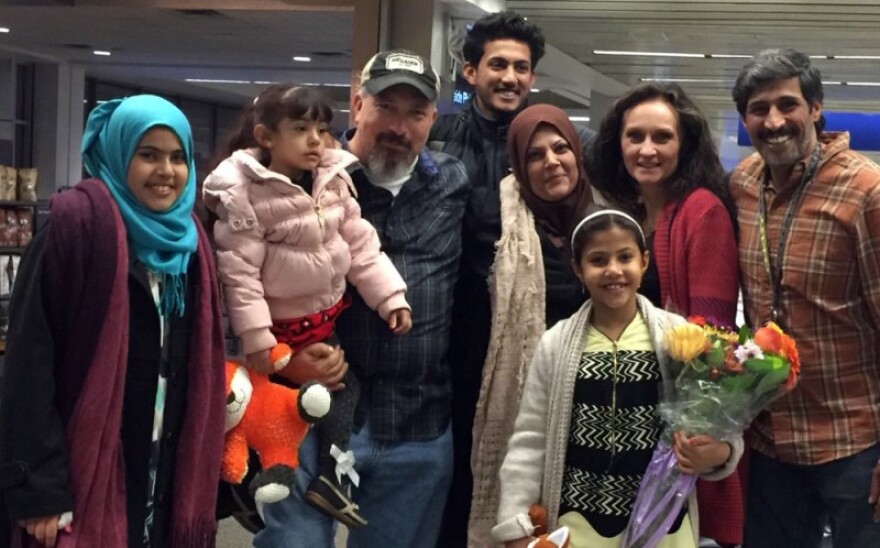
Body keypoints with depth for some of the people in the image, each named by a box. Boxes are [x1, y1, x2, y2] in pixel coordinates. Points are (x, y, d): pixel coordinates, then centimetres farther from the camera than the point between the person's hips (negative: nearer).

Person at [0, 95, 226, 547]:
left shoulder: (190, 242, 9)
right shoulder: (77, 227, -12)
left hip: (168, 477, 6)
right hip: (85, 478, -6)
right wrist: (40, 490, -17)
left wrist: (200, 474, 12)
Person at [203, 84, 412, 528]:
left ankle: (333, 473, 15)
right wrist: (255, 339, -22)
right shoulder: (244, 193, -21)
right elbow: (239, 270, -21)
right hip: (282, 322, -7)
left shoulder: (335, 180, -3)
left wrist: (389, 296, -3)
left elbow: (360, 245, 2)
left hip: (327, 313, 7)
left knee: (343, 382, 10)